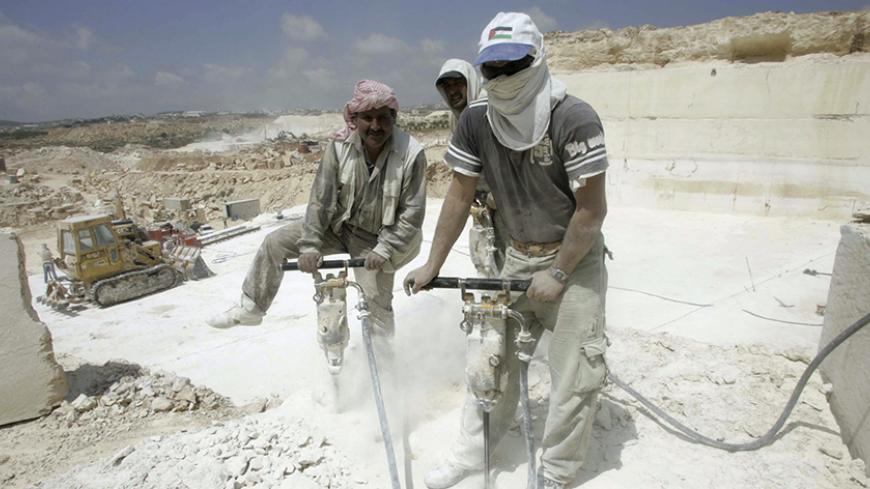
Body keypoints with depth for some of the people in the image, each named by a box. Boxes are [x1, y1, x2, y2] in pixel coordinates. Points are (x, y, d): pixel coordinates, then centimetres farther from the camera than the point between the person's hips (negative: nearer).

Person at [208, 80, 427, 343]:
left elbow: (412, 214, -18)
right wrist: (310, 247, -20)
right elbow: (321, 199, -14)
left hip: (376, 239, -3)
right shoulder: (340, 146, -16)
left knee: (377, 304, -9)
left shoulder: (411, 154, -23)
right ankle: (250, 308, 19)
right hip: (338, 224, 4)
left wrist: (383, 250, -24)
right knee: (275, 242, -2)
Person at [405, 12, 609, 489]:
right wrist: (432, 265, -1)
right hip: (516, 256, 4)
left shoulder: (574, 119, -20)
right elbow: (460, 195, -2)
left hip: (575, 258, -3)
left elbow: (591, 209, -18)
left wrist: (557, 275, -14)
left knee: (574, 374, 2)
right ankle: (471, 449, 30)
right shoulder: (475, 120, -7)